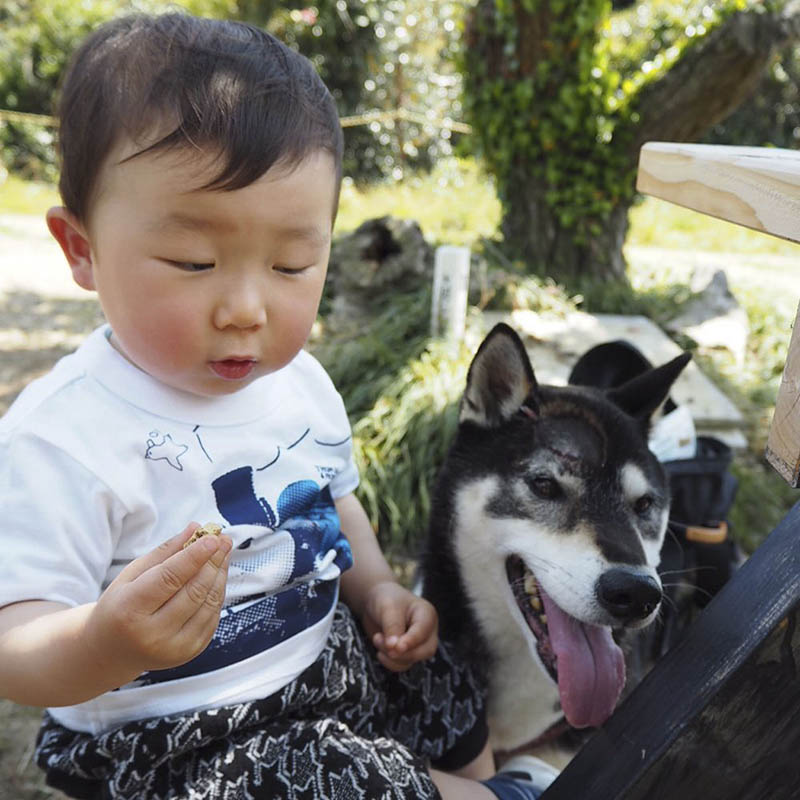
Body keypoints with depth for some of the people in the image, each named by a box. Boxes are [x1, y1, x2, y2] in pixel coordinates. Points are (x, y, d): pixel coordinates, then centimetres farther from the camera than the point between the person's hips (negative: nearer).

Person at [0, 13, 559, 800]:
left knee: (460, 706, 17)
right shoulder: (65, 435, -25)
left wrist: (378, 591, 1)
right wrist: (106, 644, -44)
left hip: (332, 658, 7)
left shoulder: (300, 382, -3)